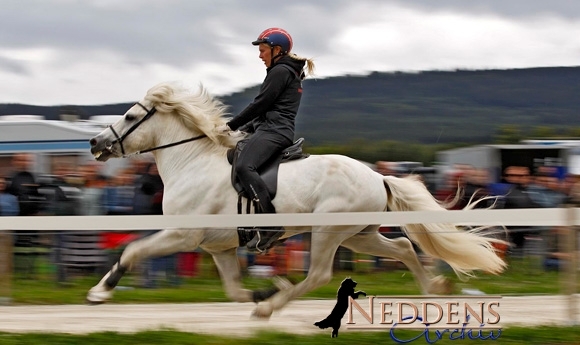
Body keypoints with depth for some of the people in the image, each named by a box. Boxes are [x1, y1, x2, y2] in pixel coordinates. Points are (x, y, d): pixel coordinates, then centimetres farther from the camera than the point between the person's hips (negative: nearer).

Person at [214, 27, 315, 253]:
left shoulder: (280, 71, -5)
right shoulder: (289, 72, 27)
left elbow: (260, 104, -11)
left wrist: (231, 126, -5)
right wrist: (243, 129, 22)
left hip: (274, 131, -11)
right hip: (275, 130, 11)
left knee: (244, 166, -31)